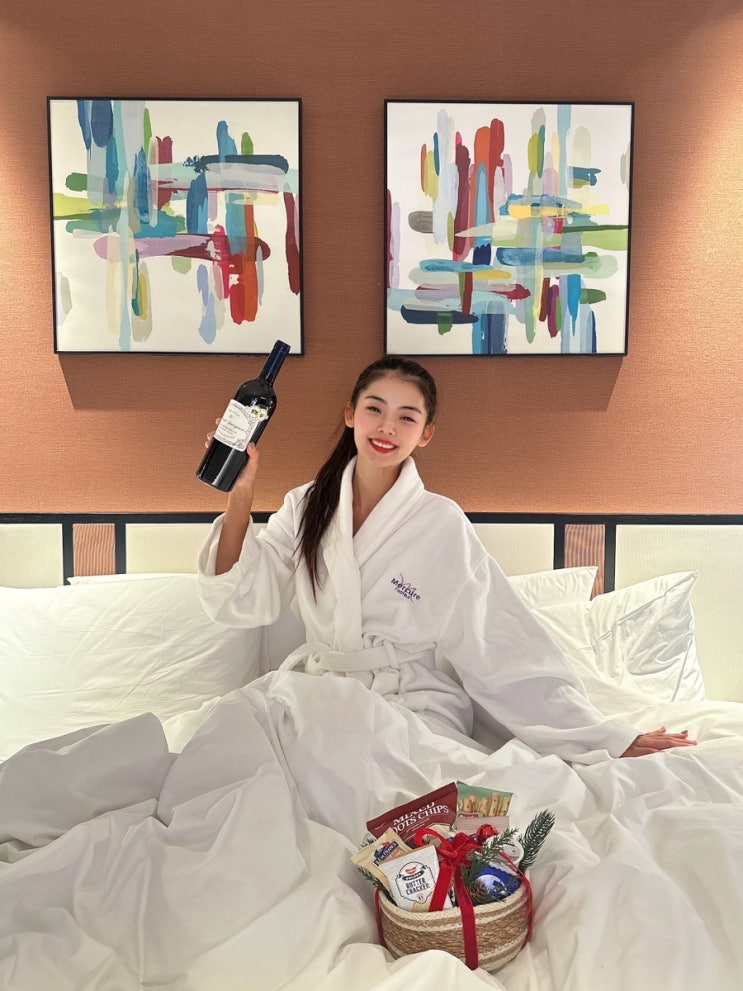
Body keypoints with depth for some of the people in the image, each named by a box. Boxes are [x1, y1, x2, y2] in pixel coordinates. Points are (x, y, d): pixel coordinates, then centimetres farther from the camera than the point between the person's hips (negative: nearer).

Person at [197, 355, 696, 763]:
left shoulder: (443, 524, -6)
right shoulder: (307, 506, 5)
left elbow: (506, 649, -7)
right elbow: (242, 601, -1)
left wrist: (608, 737, -10)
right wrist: (241, 494, -11)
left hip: (413, 707, -3)